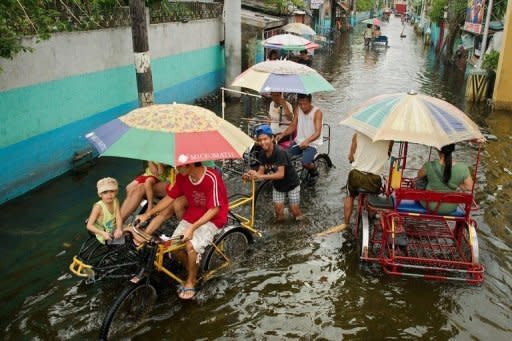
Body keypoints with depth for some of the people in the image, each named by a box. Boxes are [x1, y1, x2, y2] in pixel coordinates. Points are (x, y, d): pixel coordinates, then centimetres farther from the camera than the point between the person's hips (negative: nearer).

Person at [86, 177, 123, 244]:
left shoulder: (115, 201, -7)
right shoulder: (98, 207, -23)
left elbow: (118, 218, -14)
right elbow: (89, 226, -22)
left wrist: (118, 229, -34)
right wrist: (103, 233, -36)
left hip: (114, 230, 6)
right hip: (103, 236, -5)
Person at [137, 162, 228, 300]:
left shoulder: (212, 178, -27)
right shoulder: (182, 177, -9)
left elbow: (214, 209, -24)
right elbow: (170, 197, 2)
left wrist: (192, 227, -29)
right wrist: (148, 213, -5)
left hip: (211, 219, -6)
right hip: (191, 216, 6)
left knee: (191, 245, -27)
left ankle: (191, 281, 0)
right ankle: (193, 273, 17)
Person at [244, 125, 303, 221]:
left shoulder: (280, 152, -32)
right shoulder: (262, 154, -11)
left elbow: (280, 174, -39)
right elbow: (261, 171, -13)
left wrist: (260, 176, -48)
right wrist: (250, 176, -35)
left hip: (291, 184, -5)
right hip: (278, 185, 5)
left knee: (295, 211, -1)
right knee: (278, 211, -5)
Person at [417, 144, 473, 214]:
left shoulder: (430, 166, -26)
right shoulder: (462, 168, -22)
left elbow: (419, 175, -3)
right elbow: (469, 187, -9)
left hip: (430, 205, -2)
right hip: (450, 208, 2)